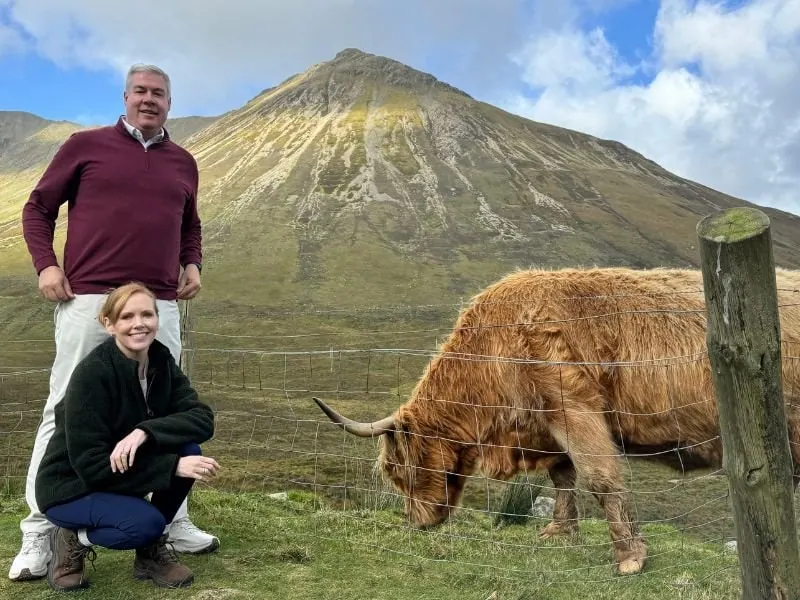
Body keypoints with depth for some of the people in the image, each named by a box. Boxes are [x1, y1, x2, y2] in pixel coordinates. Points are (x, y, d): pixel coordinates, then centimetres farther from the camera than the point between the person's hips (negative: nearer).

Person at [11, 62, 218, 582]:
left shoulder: (183, 162, 17)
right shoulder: (86, 145, 6)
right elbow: (38, 207, 10)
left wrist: (192, 264, 9)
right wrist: (45, 264, -4)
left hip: (161, 305, 4)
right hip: (89, 300, -3)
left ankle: (172, 522, 19)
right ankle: (39, 534, 8)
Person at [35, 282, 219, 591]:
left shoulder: (161, 361, -7)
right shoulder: (92, 373, -26)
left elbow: (202, 418, -17)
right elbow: (90, 464, -27)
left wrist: (145, 432, -35)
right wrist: (173, 467, -33)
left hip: (121, 474, 6)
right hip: (69, 487, -6)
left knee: (187, 448, -20)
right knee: (144, 523, -31)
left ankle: (151, 549, 0)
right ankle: (74, 539, 2)